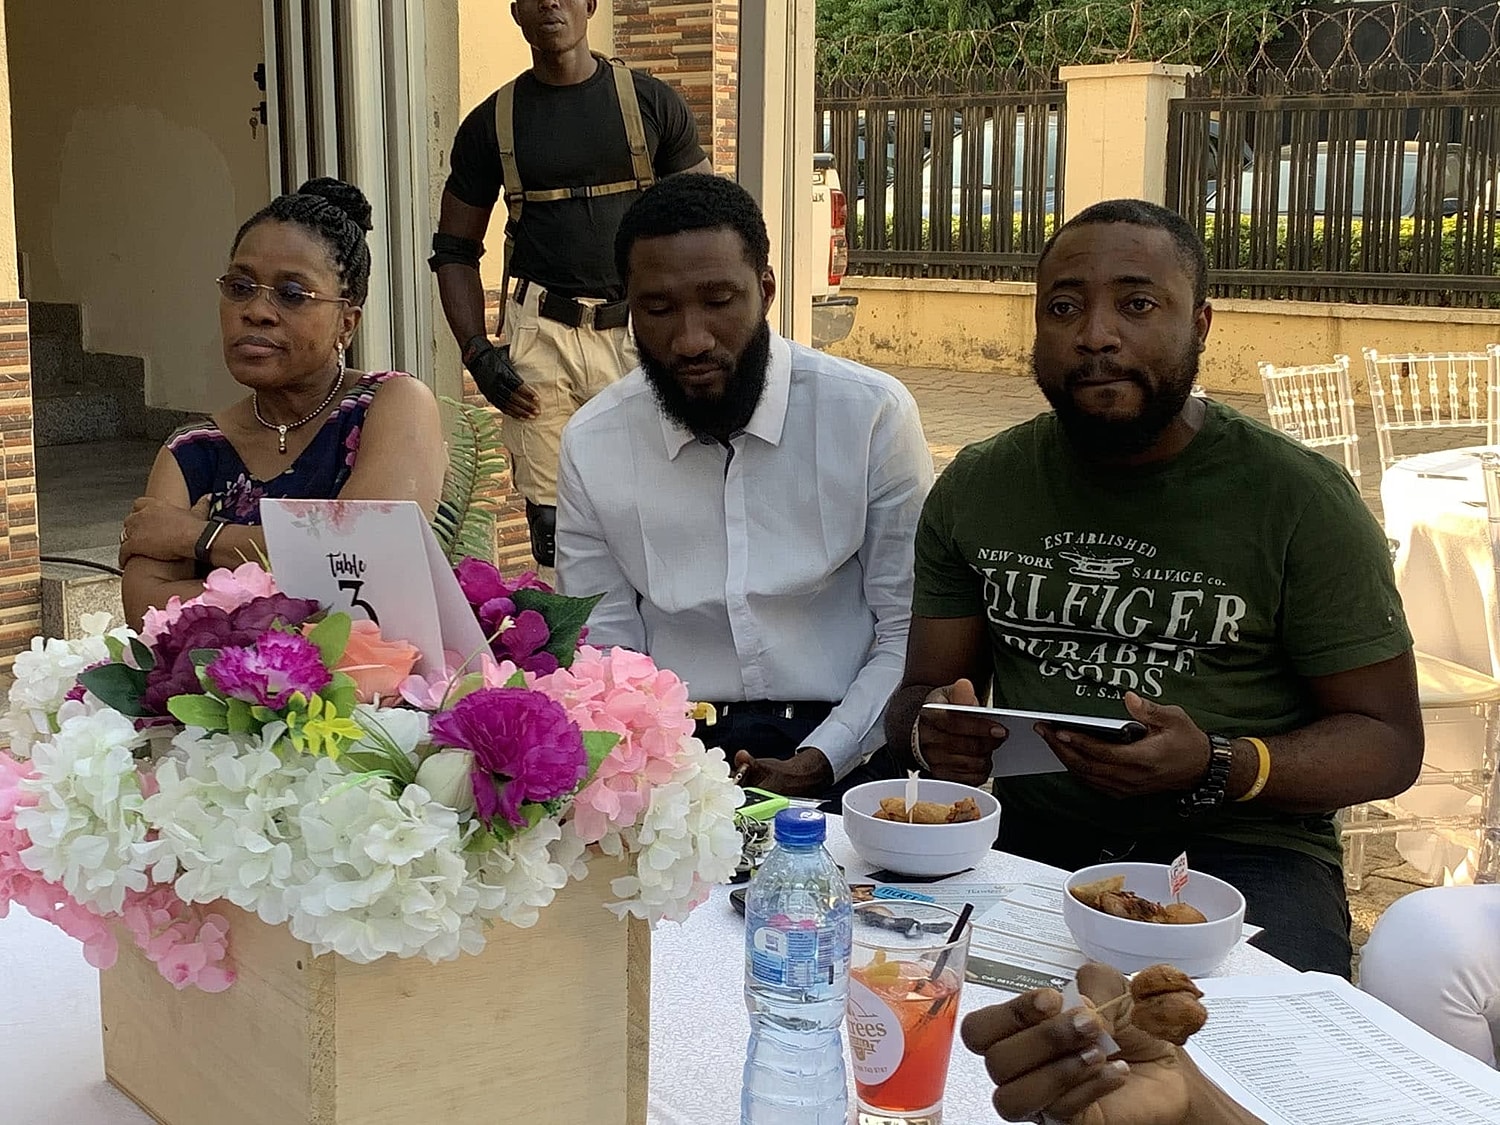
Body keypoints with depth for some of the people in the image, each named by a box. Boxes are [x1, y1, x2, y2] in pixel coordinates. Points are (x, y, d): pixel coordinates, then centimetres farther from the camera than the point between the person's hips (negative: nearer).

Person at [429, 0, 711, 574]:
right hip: (540, 337, 1)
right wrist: (477, 352, -1)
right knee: (552, 524, -4)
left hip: (640, 332, 0)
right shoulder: (491, 123, 9)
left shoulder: (652, 103, 6)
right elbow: (454, 251, 13)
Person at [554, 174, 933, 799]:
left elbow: (909, 631, -1)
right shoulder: (589, 444, 1)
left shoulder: (873, 413, -5)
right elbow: (604, 648, 7)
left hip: (840, 758, -2)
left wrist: (818, 763, -13)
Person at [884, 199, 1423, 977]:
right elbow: (921, 693, 13)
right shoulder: (976, 489, 8)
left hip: (1240, 848, -3)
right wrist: (931, 734, -14)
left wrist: (1215, 768, -22)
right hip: (1028, 837, 3)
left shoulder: (1298, 498, -3)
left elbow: (1389, 740, -2)